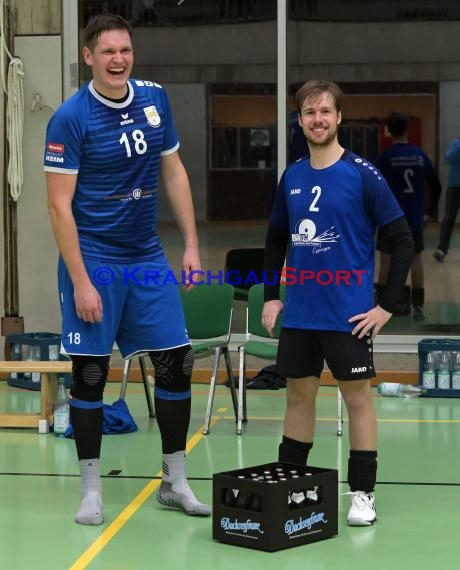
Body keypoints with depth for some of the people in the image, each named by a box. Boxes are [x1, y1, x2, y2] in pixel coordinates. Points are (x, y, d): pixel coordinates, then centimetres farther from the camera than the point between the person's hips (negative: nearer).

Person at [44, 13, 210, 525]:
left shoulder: (154, 99, 3)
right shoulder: (71, 118, -13)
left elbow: (174, 173, 11)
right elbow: (59, 205, -13)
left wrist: (191, 244, 6)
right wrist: (80, 282, -17)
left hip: (147, 258, 5)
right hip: (92, 261, -5)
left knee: (177, 364, 3)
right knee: (89, 374, 2)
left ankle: (174, 482, 17)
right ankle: (91, 489, 15)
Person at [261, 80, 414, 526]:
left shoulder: (362, 174, -8)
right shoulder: (291, 177, 7)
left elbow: (402, 242, -8)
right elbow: (276, 239, 19)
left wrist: (387, 306, -11)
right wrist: (270, 296, 12)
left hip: (347, 315, -5)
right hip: (298, 314, 5)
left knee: (357, 396, 4)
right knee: (298, 395, 13)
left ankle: (363, 493, 13)